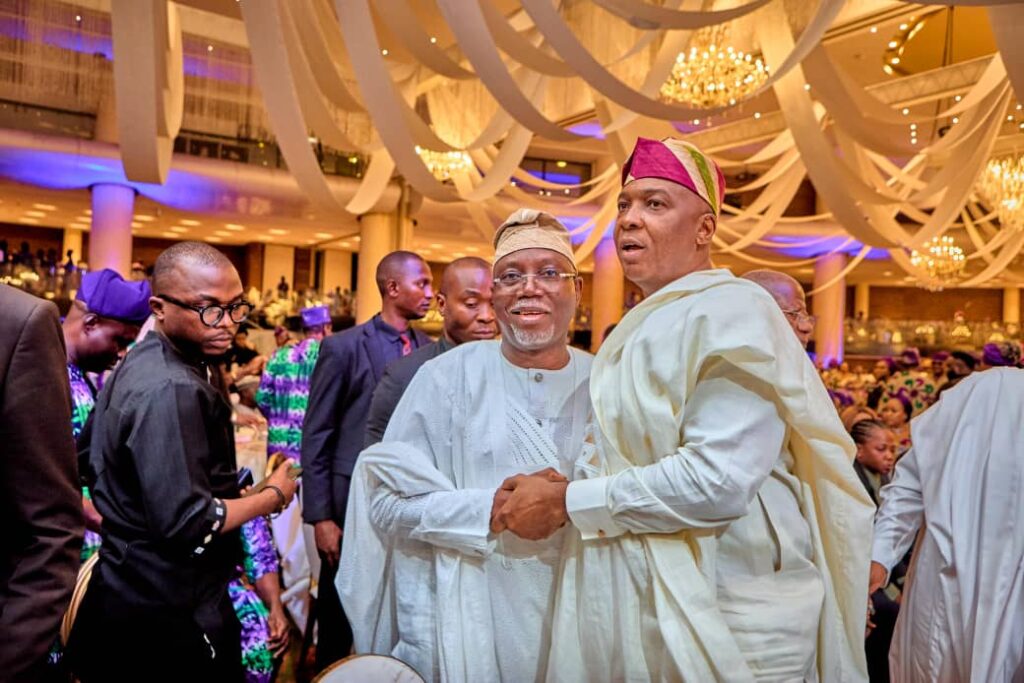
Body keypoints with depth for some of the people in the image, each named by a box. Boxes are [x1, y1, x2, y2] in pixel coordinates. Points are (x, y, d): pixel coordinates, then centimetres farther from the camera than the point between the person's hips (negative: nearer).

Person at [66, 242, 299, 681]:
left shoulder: (142, 361, 5)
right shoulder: (172, 389, -26)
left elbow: (89, 460, 15)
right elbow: (187, 524, -29)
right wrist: (274, 495, -16)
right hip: (172, 617, -9)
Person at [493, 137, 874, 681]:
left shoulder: (732, 312, -15)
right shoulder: (644, 325, 11)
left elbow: (717, 480, -26)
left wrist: (567, 503, -17)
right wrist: (561, 487, 0)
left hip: (722, 610, -7)